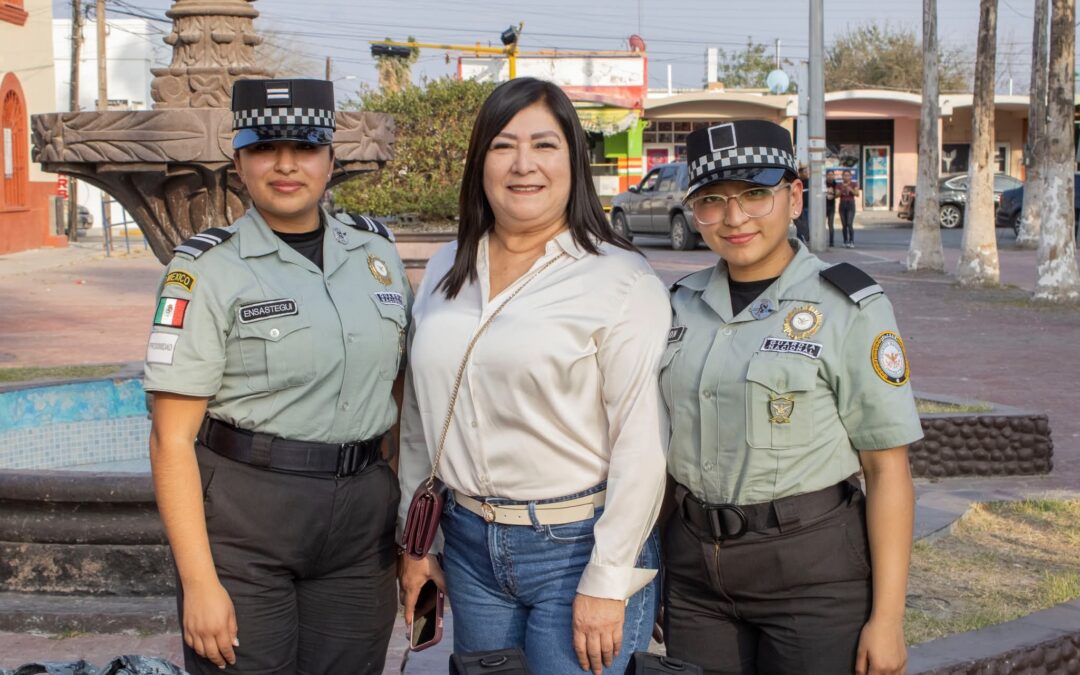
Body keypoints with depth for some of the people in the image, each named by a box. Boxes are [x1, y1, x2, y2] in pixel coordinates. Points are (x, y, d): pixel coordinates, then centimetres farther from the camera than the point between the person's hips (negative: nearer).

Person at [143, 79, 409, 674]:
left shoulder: (375, 250, 8)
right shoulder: (209, 267, -6)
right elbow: (172, 440, -9)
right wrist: (199, 582, -15)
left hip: (362, 524, 4)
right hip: (241, 518, -4)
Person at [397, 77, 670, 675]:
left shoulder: (622, 282, -9)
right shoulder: (445, 273, 8)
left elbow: (640, 443, -13)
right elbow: (419, 419, 15)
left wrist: (607, 581, -14)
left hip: (578, 546, -5)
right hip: (469, 544, 5)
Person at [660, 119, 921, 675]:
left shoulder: (850, 309, -8)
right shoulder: (682, 303, 6)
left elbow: (887, 469, -9)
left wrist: (887, 618, -12)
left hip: (813, 569, -4)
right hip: (694, 567, 4)